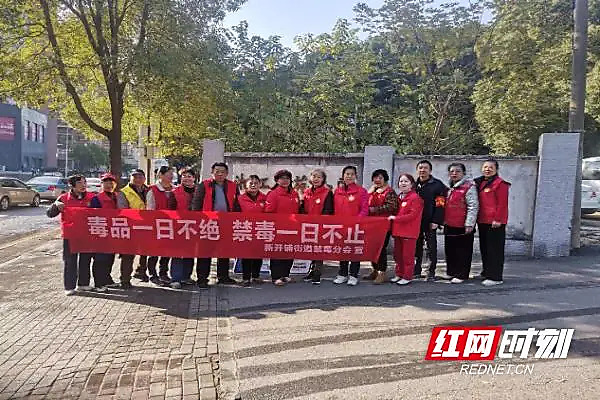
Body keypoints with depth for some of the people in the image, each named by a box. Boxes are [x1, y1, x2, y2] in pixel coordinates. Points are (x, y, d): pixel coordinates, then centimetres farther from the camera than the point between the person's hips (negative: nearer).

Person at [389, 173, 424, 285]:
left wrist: (395, 218, -17)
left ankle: (407, 277, 10)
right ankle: (399, 275, 26)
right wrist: (392, 218, 4)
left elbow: (412, 215, -18)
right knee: (397, 254, 14)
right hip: (398, 230, 8)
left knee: (407, 255, 0)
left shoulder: (415, 198, -11)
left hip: (409, 231, -8)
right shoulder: (398, 197, 14)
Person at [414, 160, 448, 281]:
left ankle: (431, 273, 10)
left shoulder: (437, 185, -4)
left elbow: (440, 204, -10)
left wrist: (436, 221, -16)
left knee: (431, 247, 2)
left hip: (430, 222, -5)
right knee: (416, 246, 10)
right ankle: (416, 271, 20)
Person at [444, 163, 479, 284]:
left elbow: (473, 207, -13)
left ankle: (461, 275, 9)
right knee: (450, 250, 14)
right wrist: (443, 221, 18)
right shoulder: (449, 188, 15)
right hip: (449, 226, 8)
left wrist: (469, 224, -18)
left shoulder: (469, 187, -8)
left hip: (462, 227, -8)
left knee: (463, 251, 2)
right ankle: (451, 272, 26)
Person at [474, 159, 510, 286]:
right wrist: (477, 218, 14)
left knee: (495, 249, -5)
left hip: (495, 222, -8)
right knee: (484, 248, 16)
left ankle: (495, 277, -1)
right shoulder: (479, 182, 16)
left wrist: (497, 219, -18)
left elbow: (502, 203, -13)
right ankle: (486, 272, 29)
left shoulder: (500, 183, -8)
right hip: (482, 221, 8)